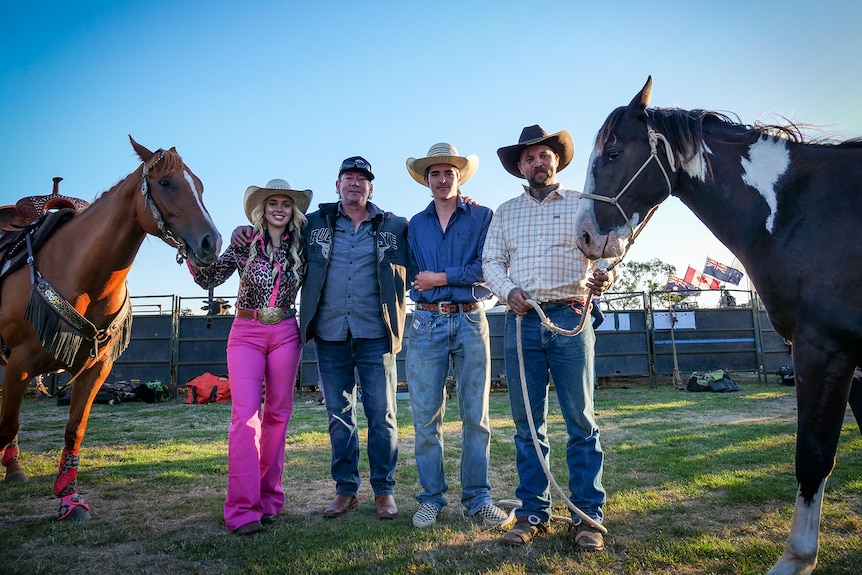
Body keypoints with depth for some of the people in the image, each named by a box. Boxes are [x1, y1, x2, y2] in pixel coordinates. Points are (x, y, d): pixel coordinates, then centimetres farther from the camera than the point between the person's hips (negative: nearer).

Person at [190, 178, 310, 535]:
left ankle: (269, 498, 18)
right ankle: (243, 509, -6)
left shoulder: (301, 247, 5)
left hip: (285, 334, 2)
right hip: (246, 334, -2)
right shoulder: (244, 245, 0)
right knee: (245, 415, -9)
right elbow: (209, 279, -1)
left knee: (278, 414, 6)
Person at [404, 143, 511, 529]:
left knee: (476, 414, 2)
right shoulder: (415, 225, 16)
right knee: (425, 415, 2)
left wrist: (442, 278, -7)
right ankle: (431, 499, 13)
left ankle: (477, 499, 13)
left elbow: (488, 268, -6)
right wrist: (462, 277, 1)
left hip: (470, 322, -2)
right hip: (426, 323, 2)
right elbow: (413, 276, 13)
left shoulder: (482, 217, 6)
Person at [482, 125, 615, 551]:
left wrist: (602, 277, -16)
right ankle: (533, 512, 15)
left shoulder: (582, 204, 12)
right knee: (527, 424, 5)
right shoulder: (505, 212, 18)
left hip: (570, 318, -2)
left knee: (581, 421, -1)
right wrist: (509, 290, -8)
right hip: (522, 321, 2)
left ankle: (587, 516, 9)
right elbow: (491, 261, 11)